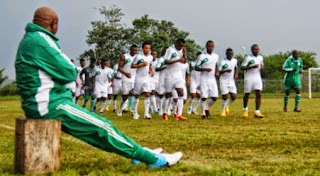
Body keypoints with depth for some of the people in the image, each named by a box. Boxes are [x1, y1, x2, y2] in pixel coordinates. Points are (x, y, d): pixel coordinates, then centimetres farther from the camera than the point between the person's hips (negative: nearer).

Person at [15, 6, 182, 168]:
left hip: (39, 105, 10)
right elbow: (70, 73, -13)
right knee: (101, 127, -5)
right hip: (50, 105, -10)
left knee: (98, 125, 15)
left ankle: (139, 153, 21)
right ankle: (154, 159, 1)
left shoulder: (29, 39, 15)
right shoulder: (41, 40, -16)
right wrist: (68, 65, 8)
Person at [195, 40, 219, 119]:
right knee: (204, 97, -5)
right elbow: (196, 68, -5)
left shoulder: (216, 56, 8)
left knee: (215, 97, -2)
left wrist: (217, 72, 3)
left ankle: (207, 108, 22)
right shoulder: (202, 56, -7)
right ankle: (203, 113, 8)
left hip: (212, 79, 4)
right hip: (204, 79, -4)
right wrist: (205, 69, -21)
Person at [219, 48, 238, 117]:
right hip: (224, 81, -4)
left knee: (234, 96, -3)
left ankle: (226, 105, 26)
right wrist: (225, 71, -26)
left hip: (231, 81, 4)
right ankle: (223, 111, 12)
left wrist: (236, 74, 5)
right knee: (225, 96, -6)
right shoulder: (223, 62, -10)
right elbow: (219, 72, -10)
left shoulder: (235, 61, 5)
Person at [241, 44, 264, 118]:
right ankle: (245, 110, 28)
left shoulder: (260, 57, 9)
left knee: (258, 94, -9)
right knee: (247, 94, 7)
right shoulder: (248, 58, -7)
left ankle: (257, 112, -8)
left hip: (257, 77, 4)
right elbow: (242, 67, -10)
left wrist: (262, 67, 0)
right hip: (249, 78, -4)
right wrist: (252, 67, -22)